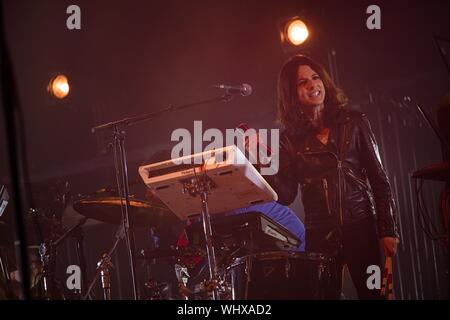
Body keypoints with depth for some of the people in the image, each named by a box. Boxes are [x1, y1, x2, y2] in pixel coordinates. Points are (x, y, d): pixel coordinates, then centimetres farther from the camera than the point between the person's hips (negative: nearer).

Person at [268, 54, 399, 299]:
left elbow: (378, 179, 4)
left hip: (362, 226, 0)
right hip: (320, 234, 0)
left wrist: (388, 229, -3)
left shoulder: (354, 123, 4)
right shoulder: (290, 138, 5)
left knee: (372, 292, -1)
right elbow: (286, 196, -1)